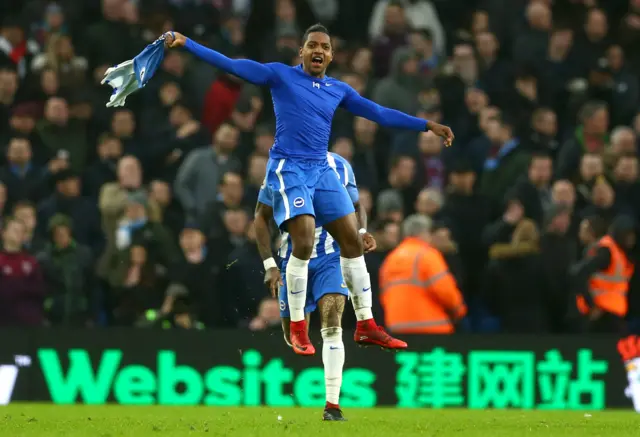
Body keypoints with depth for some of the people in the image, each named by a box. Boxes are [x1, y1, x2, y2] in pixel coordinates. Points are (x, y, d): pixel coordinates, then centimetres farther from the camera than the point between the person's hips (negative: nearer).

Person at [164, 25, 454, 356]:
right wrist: (186, 43, -11)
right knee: (304, 242, -19)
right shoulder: (280, 76, 0)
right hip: (288, 168, -6)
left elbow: (380, 114, 17)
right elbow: (231, 65, -4)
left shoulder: (339, 90, 13)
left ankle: (366, 326, 10)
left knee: (352, 240, 2)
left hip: (322, 170, 6)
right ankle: (297, 329, -6)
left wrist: (427, 125, 14)